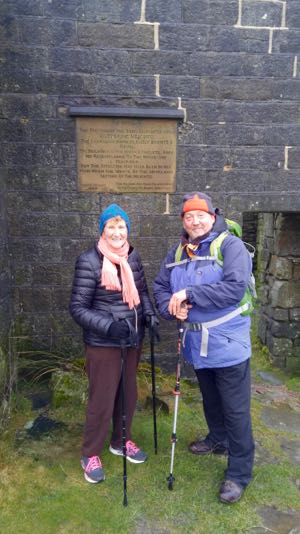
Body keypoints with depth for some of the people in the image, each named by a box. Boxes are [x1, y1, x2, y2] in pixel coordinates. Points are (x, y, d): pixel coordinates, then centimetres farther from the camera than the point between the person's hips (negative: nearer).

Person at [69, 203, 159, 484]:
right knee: (102, 398, 6)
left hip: (132, 339, 5)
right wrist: (109, 326, -26)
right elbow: (77, 308, -15)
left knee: (128, 392, 18)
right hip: (103, 343, -5)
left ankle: (121, 441, 42)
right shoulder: (88, 261, -15)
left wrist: (149, 313, -6)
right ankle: (91, 453, 30)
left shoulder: (133, 257, 0)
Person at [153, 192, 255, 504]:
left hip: (227, 344, -6)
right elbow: (160, 286, 12)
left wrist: (188, 293, -24)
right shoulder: (177, 253, 7)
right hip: (197, 343, 7)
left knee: (235, 410, 4)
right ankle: (217, 440, 50)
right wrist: (171, 307, -9)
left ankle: (239, 473, 21)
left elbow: (234, 288, -26)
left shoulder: (230, 245, -14)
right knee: (210, 399, 26)